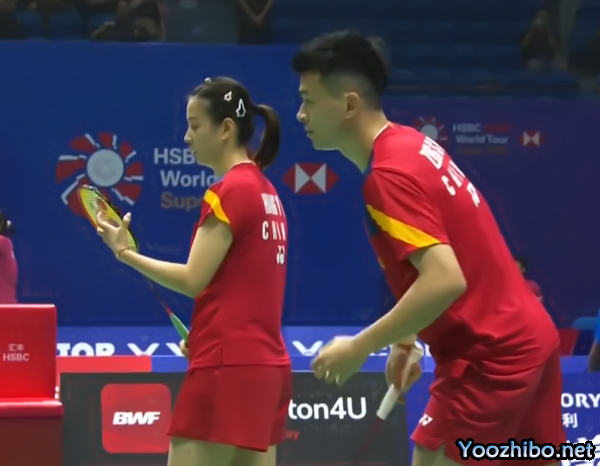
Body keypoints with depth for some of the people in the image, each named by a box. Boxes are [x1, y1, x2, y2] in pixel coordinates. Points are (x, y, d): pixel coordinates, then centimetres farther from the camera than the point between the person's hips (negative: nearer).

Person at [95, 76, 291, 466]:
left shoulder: (230, 191, -12)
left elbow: (193, 279, -12)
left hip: (228, 365, -9)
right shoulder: (266, 192, 14)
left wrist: (124, 252, -4)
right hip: (266, 363, 9)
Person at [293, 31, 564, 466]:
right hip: (527, 336, 9)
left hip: (490, 357, -9)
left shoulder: (389, 174, -19)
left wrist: (359, 347, -22)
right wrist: (408, 337, 23)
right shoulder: (413, 144, 10)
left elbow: (446, 281, -29)